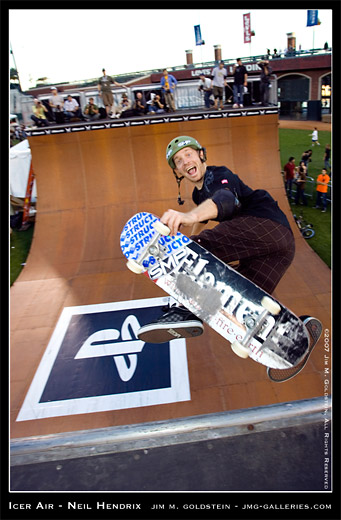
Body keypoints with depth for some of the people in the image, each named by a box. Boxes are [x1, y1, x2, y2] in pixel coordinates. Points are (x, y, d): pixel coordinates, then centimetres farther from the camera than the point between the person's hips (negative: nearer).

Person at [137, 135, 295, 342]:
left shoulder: (219, 176, -4)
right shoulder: (198, 194, 25)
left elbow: (225, 200, -31)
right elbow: (203, 215, 49)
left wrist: (189, 216, -50)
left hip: (269, 226, -10)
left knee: (196, 247, -30)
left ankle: (186, 311, -44)